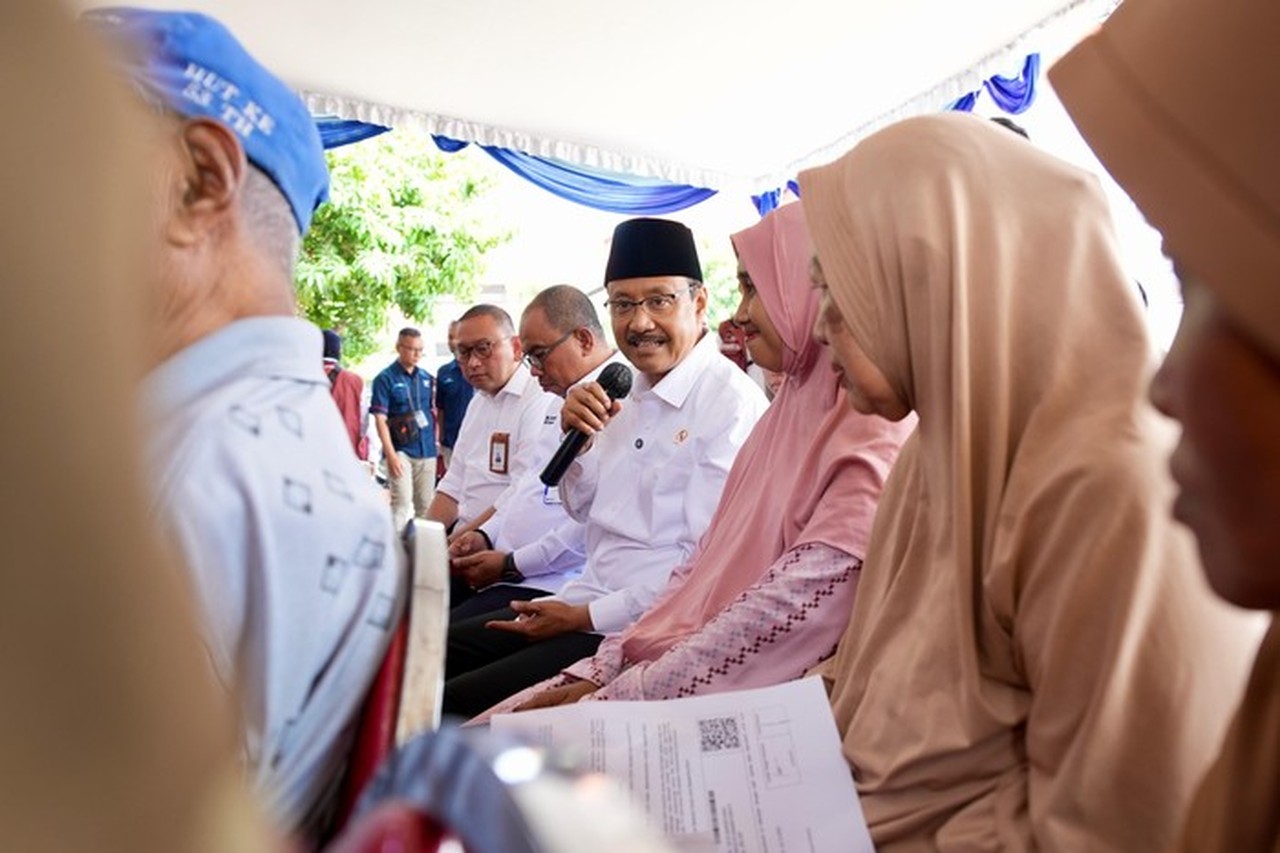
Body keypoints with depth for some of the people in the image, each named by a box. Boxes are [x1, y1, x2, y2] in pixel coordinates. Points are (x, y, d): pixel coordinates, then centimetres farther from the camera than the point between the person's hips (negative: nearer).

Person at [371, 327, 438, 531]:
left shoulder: (427, 378, 10)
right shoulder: (385, 378, -5)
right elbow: (380, 419, -9)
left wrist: (436, 444, 11)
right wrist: (390, 454, -16)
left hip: (427, 451, 5)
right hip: (400, 451, -5)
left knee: (425, 504, 11)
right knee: (402, 500, -11)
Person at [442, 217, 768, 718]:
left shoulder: (731, 403, -15)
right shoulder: (635, 391, 11)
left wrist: (588, 616, -14)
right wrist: (578, 436, -1)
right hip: (589, 601, 8)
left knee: (457, 705, -16)